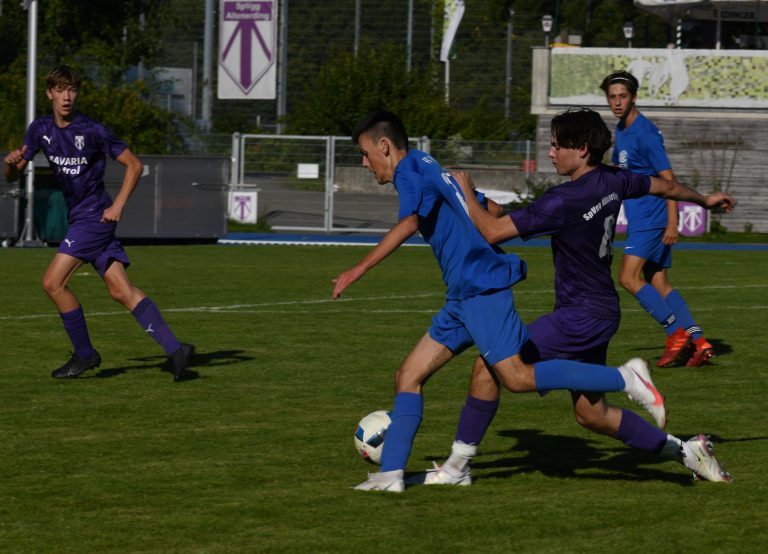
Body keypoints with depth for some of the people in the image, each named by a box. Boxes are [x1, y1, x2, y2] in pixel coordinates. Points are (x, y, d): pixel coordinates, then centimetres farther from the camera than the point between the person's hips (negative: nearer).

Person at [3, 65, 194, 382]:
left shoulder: (92, 131, -12)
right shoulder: (40, 130, 6)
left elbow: (134, 165, -5)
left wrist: (118, 205, -12)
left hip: (95, 216, -7)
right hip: (79, 217, 7)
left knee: (53, 282, -11)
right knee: (121, 290, 0)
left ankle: (84, 354, 1)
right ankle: (174, 349, -4)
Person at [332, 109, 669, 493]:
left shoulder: (410, 168, -6)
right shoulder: (428, 169, 23)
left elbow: (408, 223, -26)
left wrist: (359, 269, -26)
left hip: (482, 287, -10)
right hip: (463, 296, 10)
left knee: (517, 378, -16)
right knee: (408, 376, 7)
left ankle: (626, 379, -13)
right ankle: (390, 474, 6)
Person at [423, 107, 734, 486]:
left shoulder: (564, 201, -22)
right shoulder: (612, 182, 4)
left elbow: (492, 231, -22)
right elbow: (666, 187, 23)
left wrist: (465, 191, -6)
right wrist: (704, 200, 44)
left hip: (581, 316, -9)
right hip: (601, 312, 9)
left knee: (489, 366, -9)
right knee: (591, 415, 18)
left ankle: (458, 466, -5)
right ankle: (685, 450, 20)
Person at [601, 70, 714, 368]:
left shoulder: (645, 134, -15)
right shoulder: (621, 131, 13)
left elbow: (668, 179, -18)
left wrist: (672, 223, -23)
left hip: (651, 218, -9)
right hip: (639, 218, 9)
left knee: (629, 277, -15)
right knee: (658, 283, 7)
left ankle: (677, 333, -12)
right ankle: (698, 342, 5)